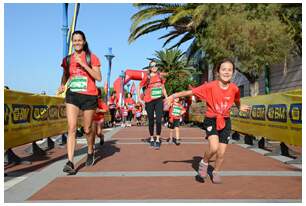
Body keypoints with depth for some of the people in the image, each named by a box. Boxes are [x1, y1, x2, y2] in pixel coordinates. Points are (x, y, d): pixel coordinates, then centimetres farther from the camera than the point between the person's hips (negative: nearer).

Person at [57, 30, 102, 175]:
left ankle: (90, 153, 36)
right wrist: (62, 85, 7)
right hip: (72, 95, 2)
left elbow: (98, 77, -10)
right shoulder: (68, 59, 11)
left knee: (87, 129, 9)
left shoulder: (91, 57, 1)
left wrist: (83, 64, -16)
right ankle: (70, 162, -13)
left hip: (89, 96, -2)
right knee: (72, 128, -11)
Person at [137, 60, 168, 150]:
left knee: (159, 120, -9)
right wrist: (139, 98, -3)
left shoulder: (160, 76, 7)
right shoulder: (147, 77, 0)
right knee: (151, 120, 9)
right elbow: (139, 87, 5)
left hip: (159, 100, 1)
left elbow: (163, 87, 17)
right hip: (149, 101, -1)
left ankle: (158, 140, -1)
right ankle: (151, 139, 23)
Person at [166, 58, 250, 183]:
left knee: (221, 153, 5)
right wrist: (174, 96, -21)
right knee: (214, 148, -23)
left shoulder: (234, 88, -8)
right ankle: (204, 163, 9)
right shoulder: (210, 86, -18)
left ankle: (216, 172, 33)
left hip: (225, 121, 3)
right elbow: (190, 92, -17)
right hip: (211, 120, -3)